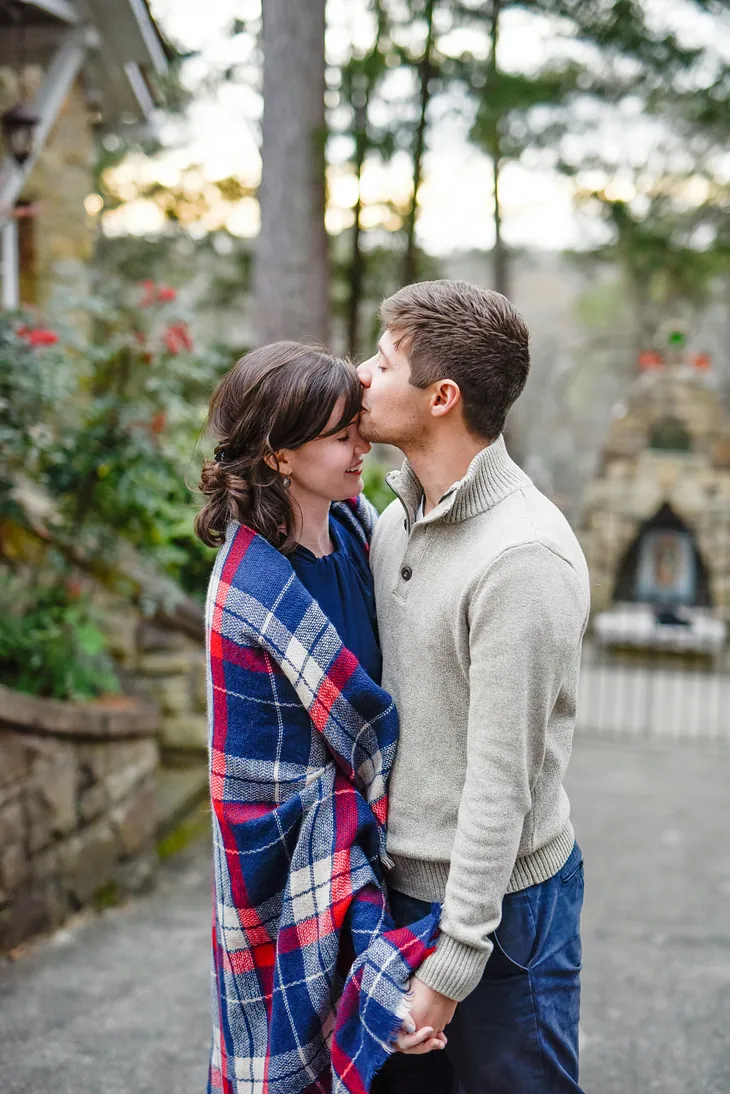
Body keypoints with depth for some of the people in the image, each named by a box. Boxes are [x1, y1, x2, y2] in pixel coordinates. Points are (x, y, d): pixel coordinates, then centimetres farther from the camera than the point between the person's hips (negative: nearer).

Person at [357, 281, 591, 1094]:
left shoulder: (523, 556, -24)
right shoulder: (395, 520, 3)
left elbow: (501, 780, -22)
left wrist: (452, 960, -19)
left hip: (501, 897, -7)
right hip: (398, 876, 8)